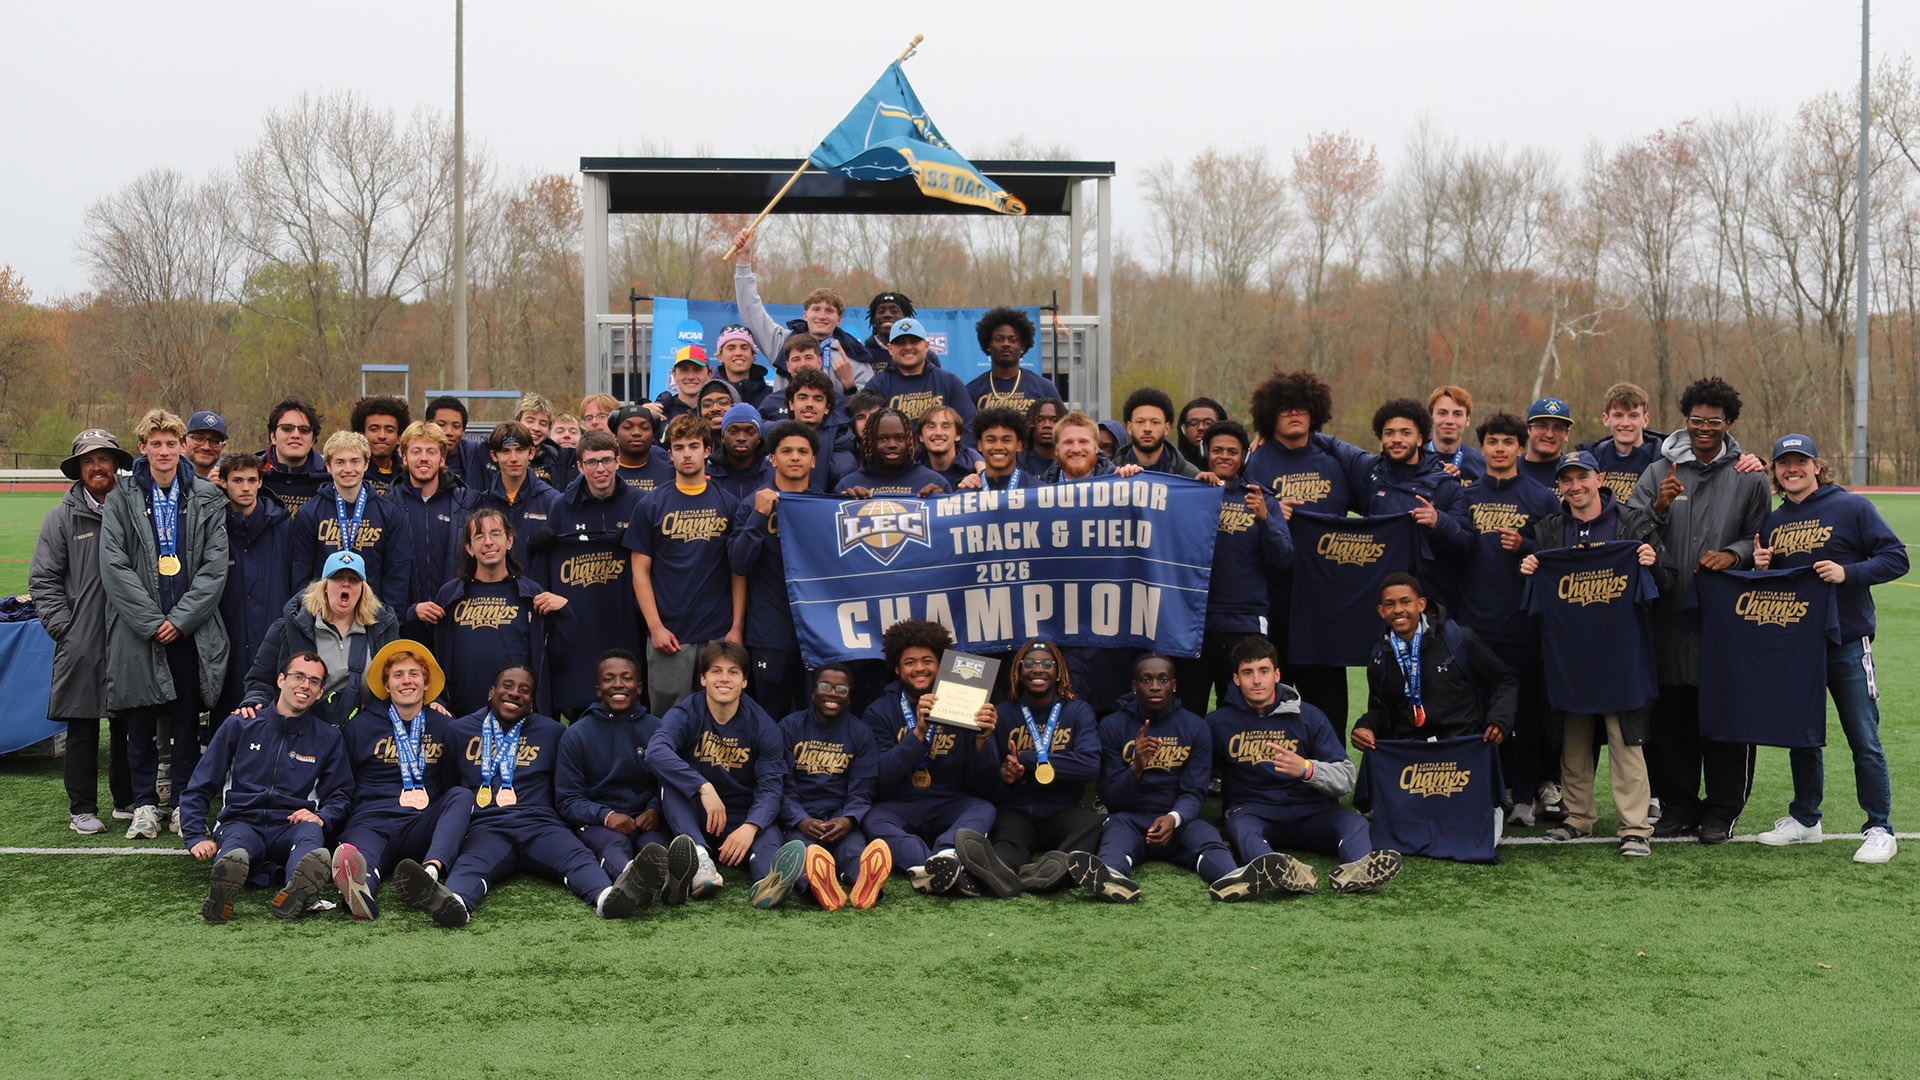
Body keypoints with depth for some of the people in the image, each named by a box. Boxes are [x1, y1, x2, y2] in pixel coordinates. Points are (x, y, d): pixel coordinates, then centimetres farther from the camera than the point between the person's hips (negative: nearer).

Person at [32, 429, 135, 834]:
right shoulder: (62, 518, 3)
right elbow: (43, 580, 3)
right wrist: (64, 628, -7)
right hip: (82, 644, -2)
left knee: (130, 725, 8)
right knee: (82, 728, 3)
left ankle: (129, 799, 22)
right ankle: (82, 808, 11)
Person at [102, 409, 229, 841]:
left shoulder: (207, 499, 5)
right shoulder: (122, 500, 3)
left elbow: (215, 566, 0)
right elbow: (114, 565, -4)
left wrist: (181, 618, -9)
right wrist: (151, 620, -11)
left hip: (190, 630, 0)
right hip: (138, 629, 0)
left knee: (187, 722, 5)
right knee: (140, 723, 4)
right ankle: (144, 803, 14)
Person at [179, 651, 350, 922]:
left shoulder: (328, 738, 16)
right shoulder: (240, 726, 13)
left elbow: (340, 795, 19)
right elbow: (198, 789, 14)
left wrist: (321, 817, -5)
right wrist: (196, 837, 0)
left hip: (291, 827, 0)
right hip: (241, 822, 0)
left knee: (311, 832, -38)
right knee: (236, 842, -39)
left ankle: (297, 888, -70)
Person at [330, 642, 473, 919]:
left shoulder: (443, 725, 19)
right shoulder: (360, 727, 17)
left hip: (422, 828, 2)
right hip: (371, 823, -2)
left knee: (462, 795, -27)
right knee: (360, 854, -38)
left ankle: (432, 868, -53)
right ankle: (360, 887, -77)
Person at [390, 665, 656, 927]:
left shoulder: (551, 731, 22)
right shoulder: (459, 730, 22)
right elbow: (444, 787, 24)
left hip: (540, 824, 1)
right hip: (485, 826, -1)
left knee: (577, 857, -34)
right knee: (471, 864, -38)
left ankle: (606, 896, -65)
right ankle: (454, 903, -71)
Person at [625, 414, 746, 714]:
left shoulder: (728, 505, 6)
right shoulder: (652, 506, 3)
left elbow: (738, 571, 5)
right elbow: (640, 570, 2)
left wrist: (737, 627, -3)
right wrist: (655, 627, -6)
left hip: (719, 633, 1)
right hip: (669, 634, -1)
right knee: (668, 717, 2)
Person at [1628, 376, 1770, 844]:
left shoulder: (1749, 479, 7)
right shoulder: (1658, 473, 8)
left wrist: (1733, 554, -11)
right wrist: (1659, 508, -16)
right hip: (1670, 614, 1)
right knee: (1671, 717, 5)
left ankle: (1722, 809, 11)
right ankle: (1677, 803, 16)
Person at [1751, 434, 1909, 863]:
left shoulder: (1851, 507, -5)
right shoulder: (1773, 522, 10)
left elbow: (1896, 558, -7)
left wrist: (1848, 573, -20)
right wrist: (1760, 567, -3)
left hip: (1847, 644, -5)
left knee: (1864, 739, -3)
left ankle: (1879, 828, 5)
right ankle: (1804, 818, 26)